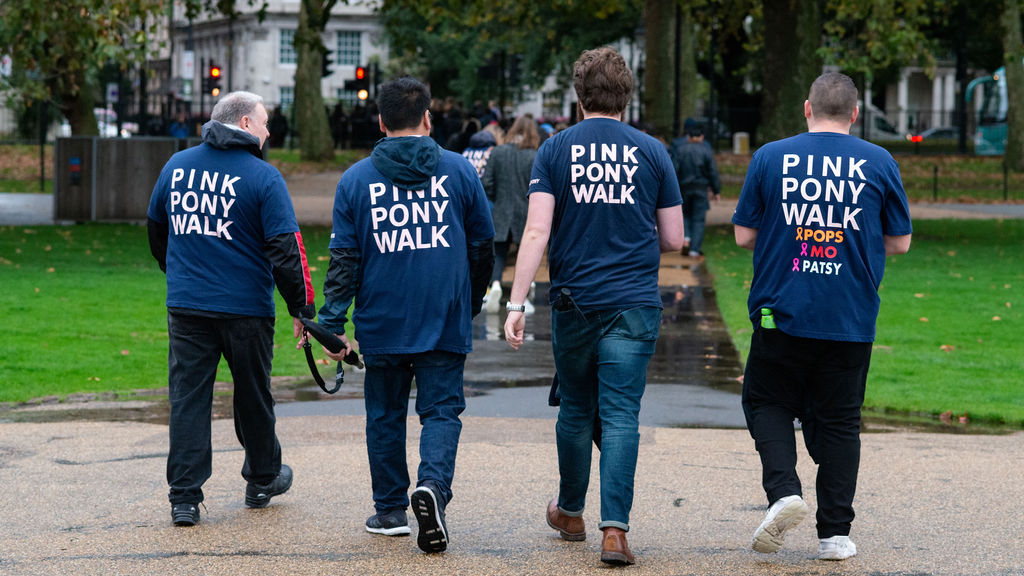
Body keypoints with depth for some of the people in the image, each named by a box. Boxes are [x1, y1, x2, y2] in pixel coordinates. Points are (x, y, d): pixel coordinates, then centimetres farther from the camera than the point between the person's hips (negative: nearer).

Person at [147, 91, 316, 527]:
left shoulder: (176, 166, 7)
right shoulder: (263, 177, -10)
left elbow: (157, 230, 20)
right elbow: (285, 250, -13)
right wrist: (301, 308, -5)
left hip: (185, 306, 3)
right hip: (246, 307, -3)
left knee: (188, 397, 3)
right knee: (253, 396, 14)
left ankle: (184, 497, -3)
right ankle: (262, 479, 32)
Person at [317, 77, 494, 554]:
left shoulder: (355, 179, 1)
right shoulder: (459, 171, 2)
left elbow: (343, 260, -2)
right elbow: (483, 247, 9)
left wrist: (332, 324, -1)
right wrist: (470, 305, 23)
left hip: (381, 323, 1)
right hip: (446, 321, 0)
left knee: (385, 414, 13)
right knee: (441, 409, 3)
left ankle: (391, 508, 19)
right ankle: (433, 484, -22)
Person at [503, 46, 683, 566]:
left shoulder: (555, 150, 0)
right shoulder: (651, 153, 2)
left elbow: (537, 232, -9)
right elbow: (673, 239, 5)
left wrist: (517, 303, -9)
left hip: (574, 303, 1)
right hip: (635, 305, -1)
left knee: (576, 410, 17)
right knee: (621, 416, -2)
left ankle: (570, 513, 33)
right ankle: (615, 529, -12)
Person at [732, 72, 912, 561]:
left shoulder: (770, 157, -2)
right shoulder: (879, 163, 1)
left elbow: (744, 235, 2)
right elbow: (899, 242, 7)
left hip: (782, 314, -1)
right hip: (851, 319, 1)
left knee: (767, 403, 14)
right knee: (838, 420, 10)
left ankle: (783, 490, -9)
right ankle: (834, 533, 10)